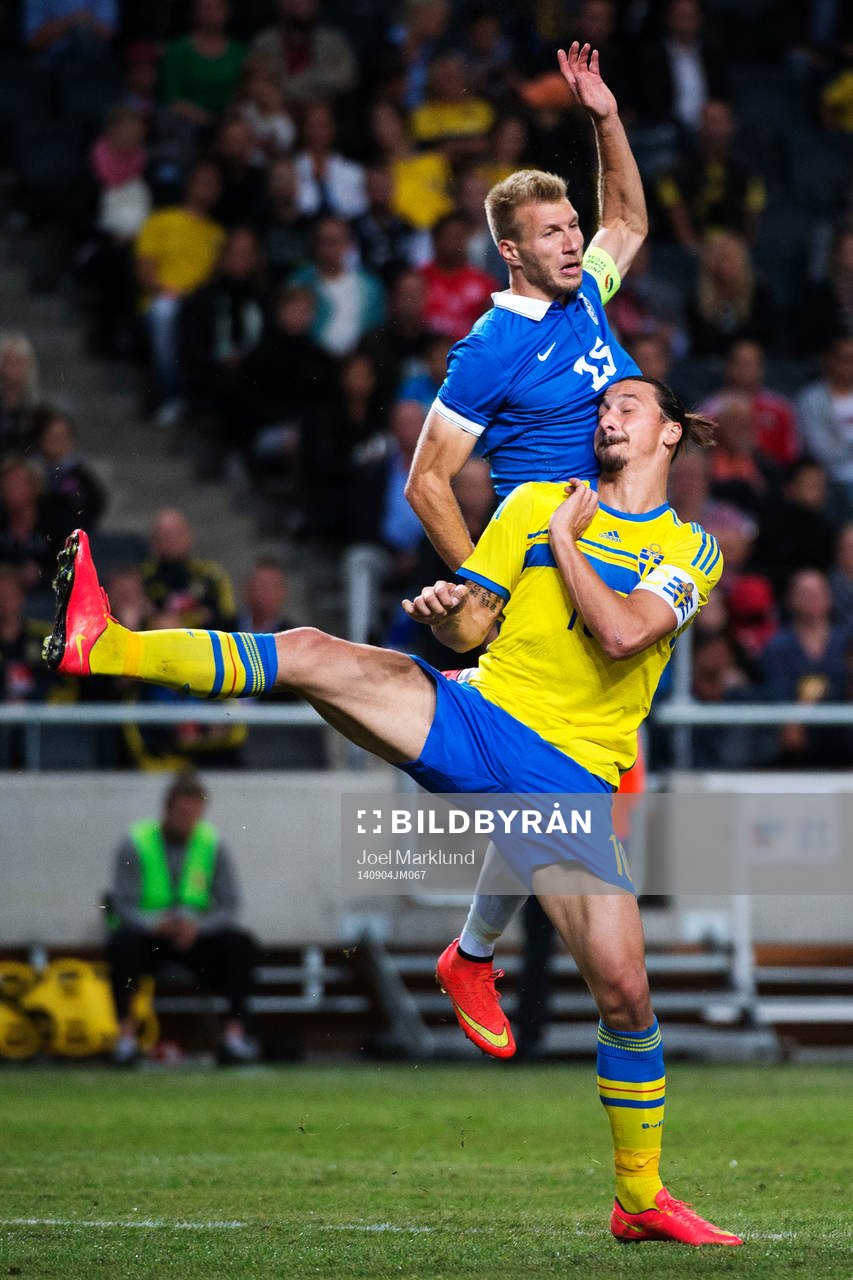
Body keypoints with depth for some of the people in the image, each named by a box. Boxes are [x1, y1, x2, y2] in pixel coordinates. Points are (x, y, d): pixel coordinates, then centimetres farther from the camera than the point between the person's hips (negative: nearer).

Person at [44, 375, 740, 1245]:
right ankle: (100, 647, -29)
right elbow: (472, 626, 11)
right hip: (473, 719, 2)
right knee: (313, 654, -21)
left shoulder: (692, 552, 7)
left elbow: (621, 634, -12)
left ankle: (641, 1201, 9)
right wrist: (444, 610, -11)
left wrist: (565, 540, -4)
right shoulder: (535, 504, 15)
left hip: (573, 783, -2)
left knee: (622, 992, -7)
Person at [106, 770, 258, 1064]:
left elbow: (229, 905, -4)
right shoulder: (135, 843, -6)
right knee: (122, 941, -35)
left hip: (195, 938, 2)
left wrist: (198, 926, -24)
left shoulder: (213, 844, 0)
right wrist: (158, 924, -31)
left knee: (240, 944, -24)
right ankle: (126, 1033, -29)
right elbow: (124, 904, -12)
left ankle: (234, 1032, -24)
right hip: (149, 938, -2)